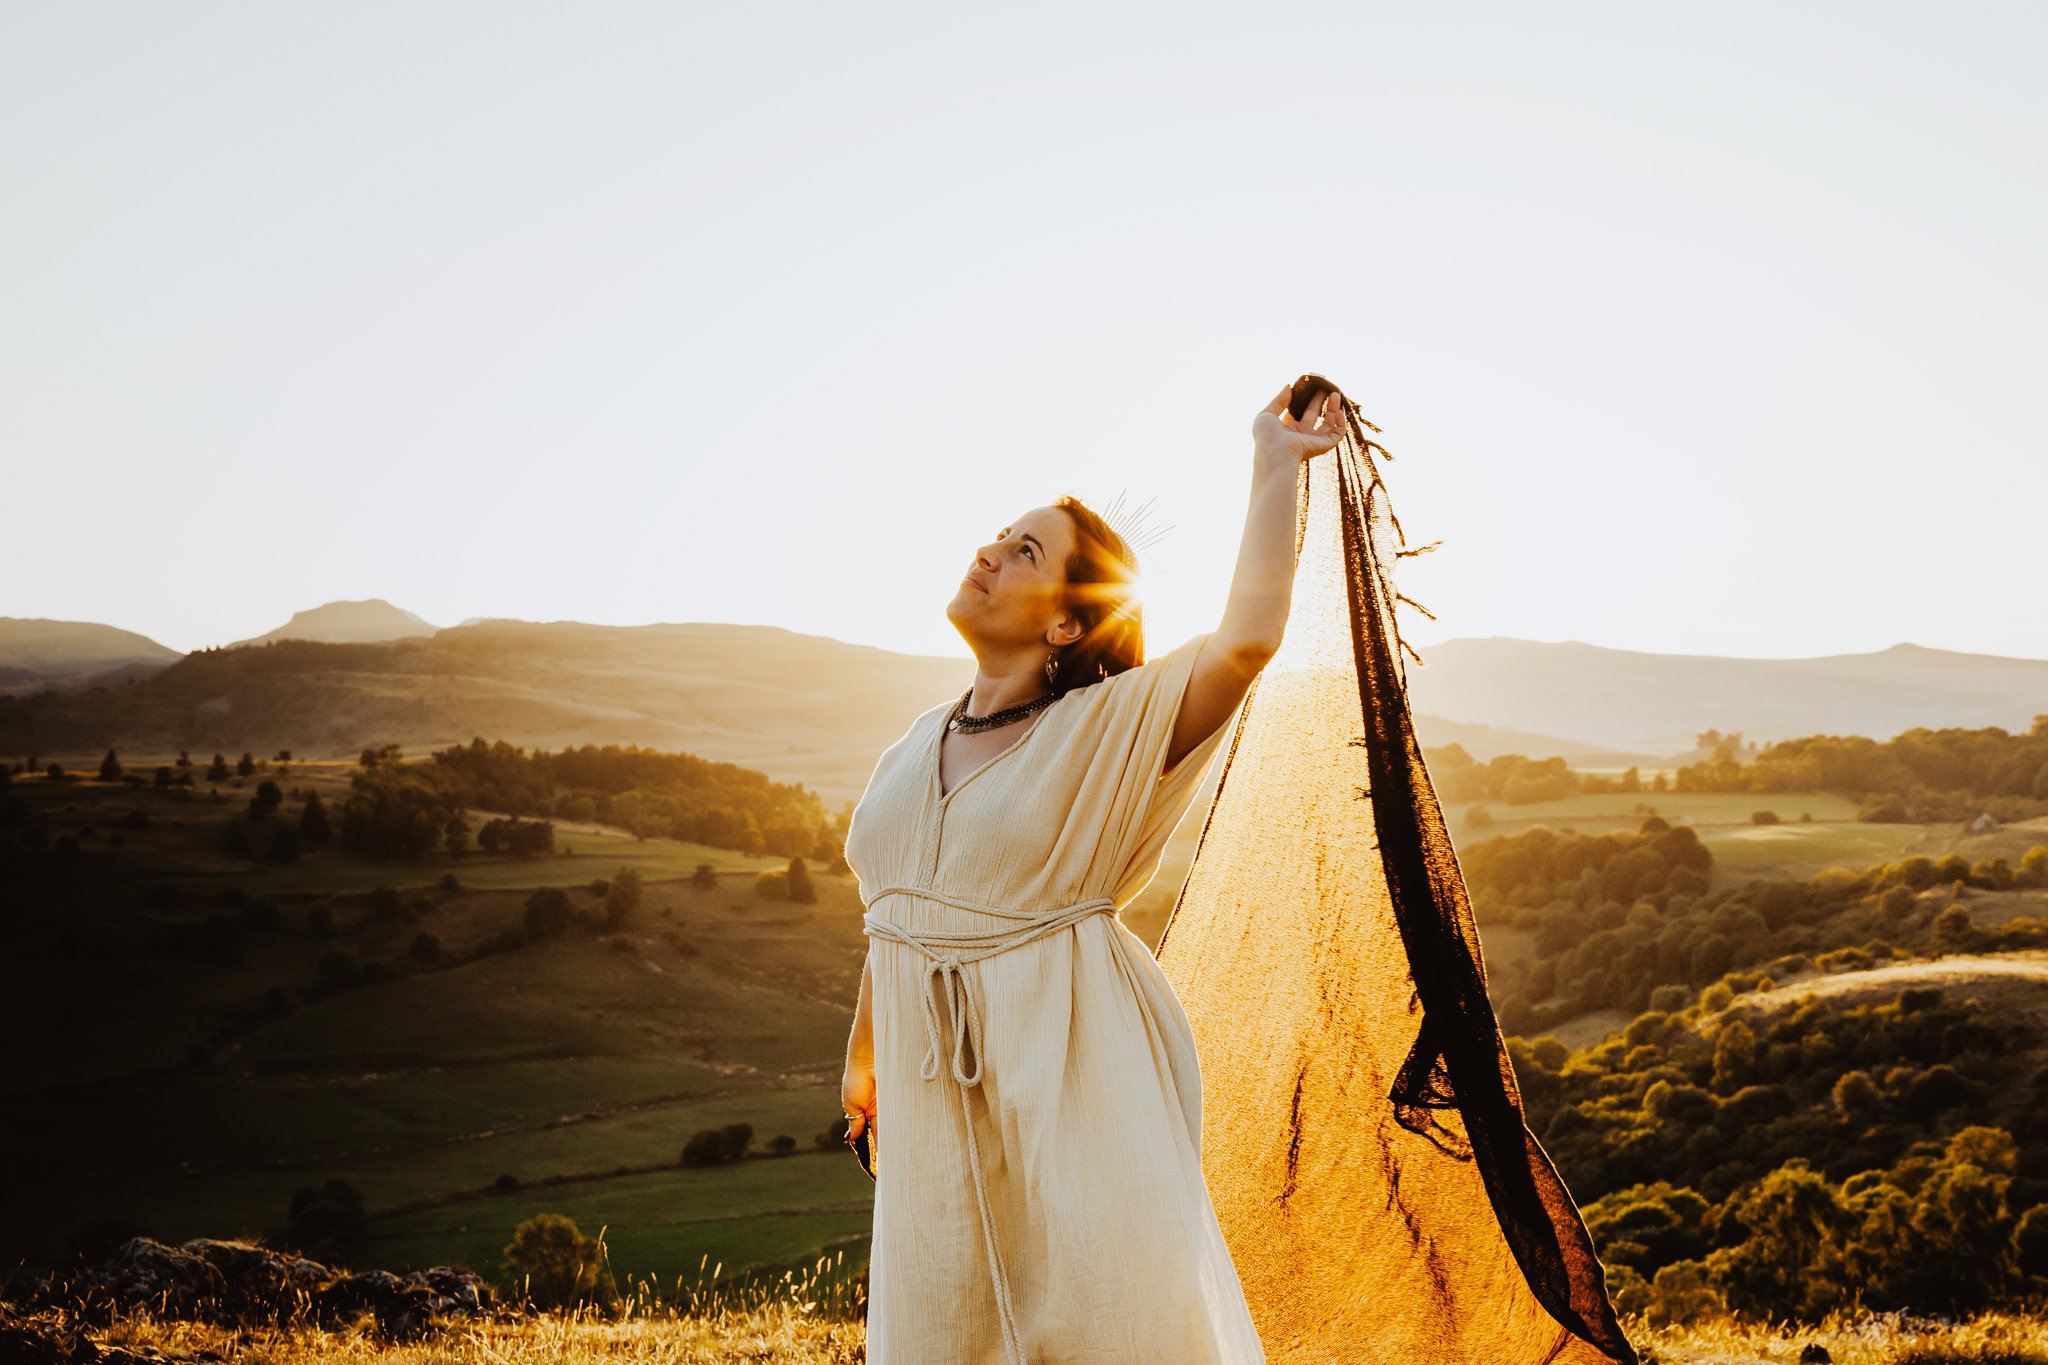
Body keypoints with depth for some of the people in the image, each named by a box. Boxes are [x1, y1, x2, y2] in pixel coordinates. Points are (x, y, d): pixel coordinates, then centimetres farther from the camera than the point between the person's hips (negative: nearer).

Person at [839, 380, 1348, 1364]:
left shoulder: (1107, 728, -8)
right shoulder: (916, 749, 8)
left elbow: (1248, 635, -23)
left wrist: (1275, 462, -16)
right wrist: (862, 1058, 26)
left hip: (1075, 1070, -5)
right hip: (935, 1084, 5)